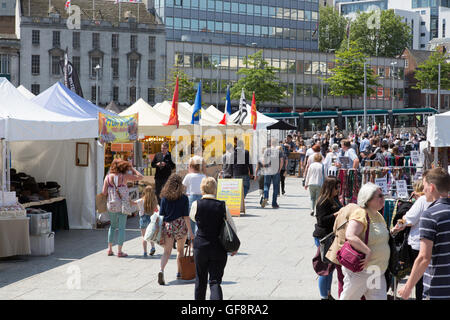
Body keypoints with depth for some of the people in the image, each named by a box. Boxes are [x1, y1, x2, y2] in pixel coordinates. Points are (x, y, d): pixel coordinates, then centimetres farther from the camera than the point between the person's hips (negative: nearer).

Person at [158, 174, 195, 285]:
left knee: (167, 251, 1)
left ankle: (161, 270, -24)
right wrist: (190, 232, -4)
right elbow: (186, 216, -7)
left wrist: (161, 231, 9)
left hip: (167, 226, 1)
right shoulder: (184, 198, -5)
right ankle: (180, 273, 29)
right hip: (180, 225, -1)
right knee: (180, 250, 17)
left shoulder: (164, 197, 2)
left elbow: (161, 215, 3)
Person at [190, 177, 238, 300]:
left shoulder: (196, 205, -9)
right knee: (215, 281, 2)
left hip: (200, 246, 0)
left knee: (200, 279, 18)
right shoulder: (222, 206, -7)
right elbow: (232, 226, 2)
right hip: (219, 248, 0)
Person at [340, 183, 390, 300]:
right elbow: (350, 236, -30)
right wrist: (368, 252, -29)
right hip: (360, 271, -8)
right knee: (348, 298, 4)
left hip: (378, 273, 8)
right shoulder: (360, 214, -15)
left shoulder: (379, 216, 14)